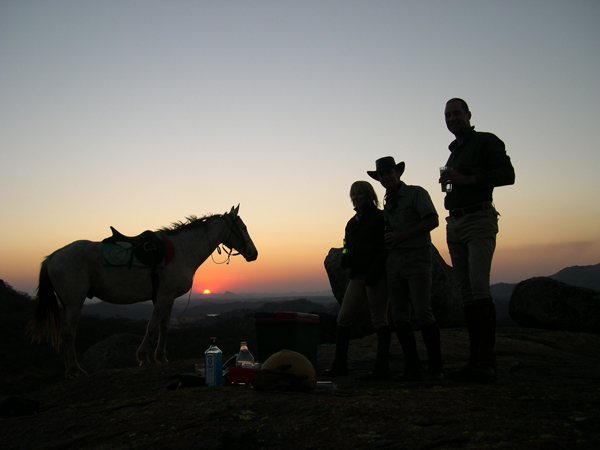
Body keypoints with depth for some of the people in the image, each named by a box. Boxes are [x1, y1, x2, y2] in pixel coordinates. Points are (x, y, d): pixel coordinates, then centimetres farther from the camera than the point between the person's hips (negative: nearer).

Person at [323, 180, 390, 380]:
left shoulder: (380, 217, -2)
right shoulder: (352, 223, 19)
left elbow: (387, 247, -10)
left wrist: (374, 272, -19)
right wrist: (346, 259, 1)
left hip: (376, 276, -7)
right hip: (358, 276, 7)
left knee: (379, 319, -4)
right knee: (343, 318, 3)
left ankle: (382, 367, 3)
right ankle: (339, 364, 9)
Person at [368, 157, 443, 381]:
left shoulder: (416, 193, 3)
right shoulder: (387, 204, 22)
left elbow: (432, 220, -8)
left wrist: (401, 235, -13)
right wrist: (386, 240, 6)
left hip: (417, 256, -6)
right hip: (394, 260, 6)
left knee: (423, 312, -14)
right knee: (399, 315, 0)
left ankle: (435, 366, -3)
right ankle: (412, 367, 5)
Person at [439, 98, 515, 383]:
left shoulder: (487, 141, 3)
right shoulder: (453, 153, 25)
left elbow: (507, 175, -7)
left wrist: (467, 179, -14)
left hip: (479, 220, -7)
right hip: (454, 224, 7)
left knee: (479, 287, -18)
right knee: (466, 293, 1)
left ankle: (487, 361, -16)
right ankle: (475, 360, 2)